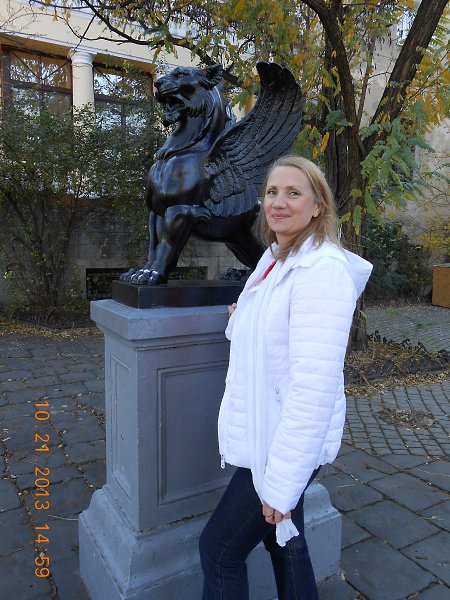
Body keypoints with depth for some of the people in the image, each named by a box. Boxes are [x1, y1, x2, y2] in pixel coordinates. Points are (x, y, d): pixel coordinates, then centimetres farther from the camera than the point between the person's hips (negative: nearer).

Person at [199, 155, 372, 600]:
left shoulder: (322, 269, -22)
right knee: (282, 539, 24)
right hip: (266, 434, 9)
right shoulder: (276, 259, 7)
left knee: (219, 548, 8)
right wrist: (245, 317, 12)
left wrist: (283, 481, -22)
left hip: (288, 443, -8)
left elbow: (314, 384, -26)